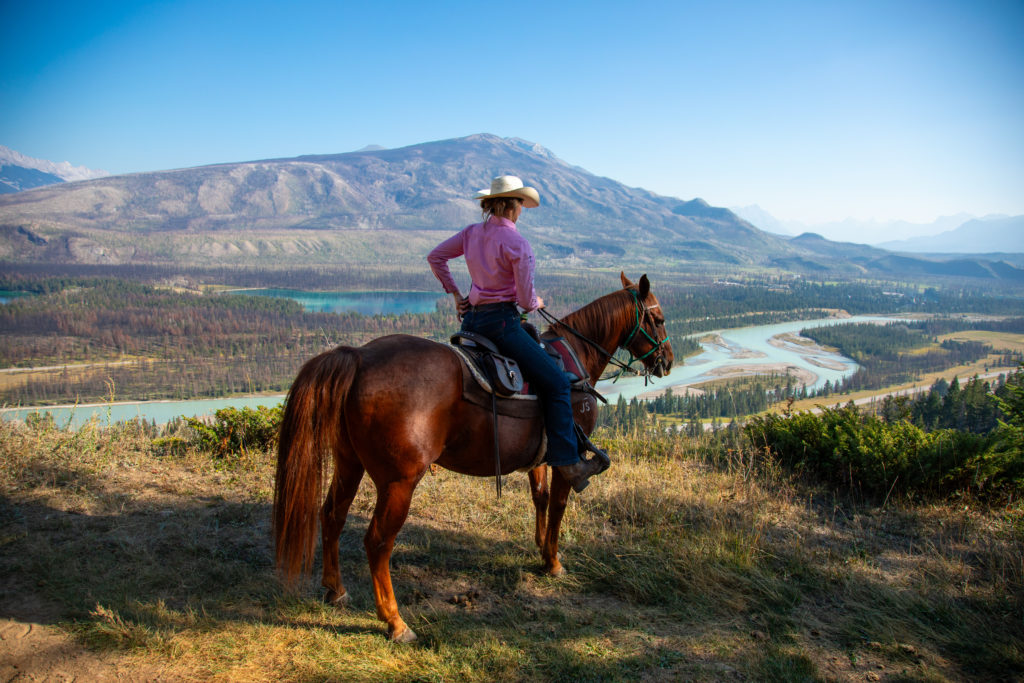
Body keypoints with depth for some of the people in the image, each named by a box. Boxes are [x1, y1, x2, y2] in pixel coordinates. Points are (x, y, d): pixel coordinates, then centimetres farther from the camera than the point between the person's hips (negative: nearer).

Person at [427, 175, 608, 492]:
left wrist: (454, 293, 18)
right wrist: (537, 302, 10)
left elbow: (435, 257, 15)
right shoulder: (517, 243, -13)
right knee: (556, 383, -3)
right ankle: (567, 462, -5)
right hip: (501, 321, -8)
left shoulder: (471, 233, 8)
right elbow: (526, 301, -13)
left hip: (471, 320, 8)